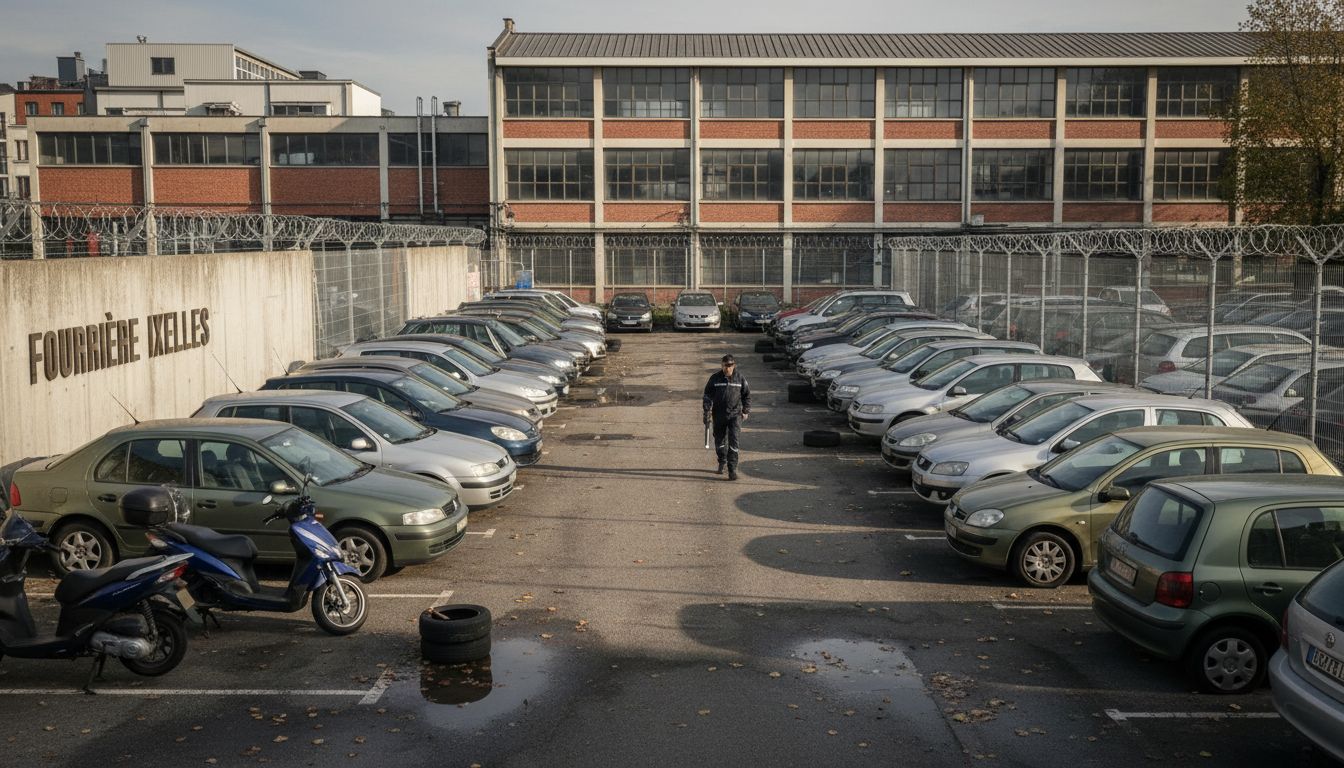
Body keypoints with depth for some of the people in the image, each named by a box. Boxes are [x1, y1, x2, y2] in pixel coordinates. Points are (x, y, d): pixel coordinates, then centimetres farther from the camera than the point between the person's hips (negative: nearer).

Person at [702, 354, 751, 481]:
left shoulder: (739, 378, -1)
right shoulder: (715, 378, -3)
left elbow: (747, 395, 11)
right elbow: (708, 395, 0)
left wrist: (746, 411, 6)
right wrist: (707, 412, -7)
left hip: (734, 414, -1)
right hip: (718, 415, 1)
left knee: (733, 442, -10)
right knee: (719, 441, 13)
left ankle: (732, 469, -8)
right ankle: (722, 463, 35)